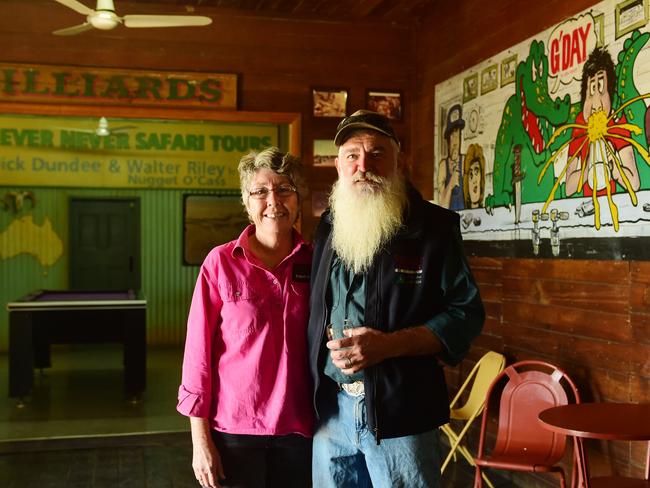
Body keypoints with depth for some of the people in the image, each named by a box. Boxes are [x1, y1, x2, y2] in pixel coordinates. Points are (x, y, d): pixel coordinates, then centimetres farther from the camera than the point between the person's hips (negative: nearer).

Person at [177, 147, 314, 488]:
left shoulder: (314, 263, 0)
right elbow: (198, 351, -6)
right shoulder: (221, 262, -6)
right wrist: (200, 439, -7)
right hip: (234, 429, -2)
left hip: (298, 430, 2)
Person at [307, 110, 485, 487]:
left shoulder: (434, 227, -4)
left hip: (401, 412, -4)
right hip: (330, 409, 4)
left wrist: (389, 344, -19)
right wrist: (328, 343, -5)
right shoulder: (327, 228, 10)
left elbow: (467, 313, -7)